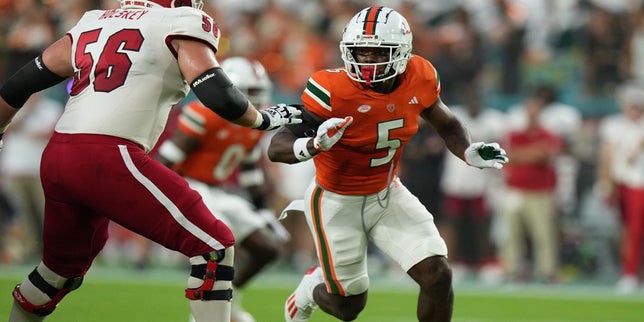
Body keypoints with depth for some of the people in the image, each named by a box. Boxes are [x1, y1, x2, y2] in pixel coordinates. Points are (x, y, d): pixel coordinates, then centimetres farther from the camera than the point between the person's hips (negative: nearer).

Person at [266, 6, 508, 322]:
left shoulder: (419, 78, -14)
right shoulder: (333, 91, -29)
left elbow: (446, 124, 7)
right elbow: (277, 148, -29)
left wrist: (469, 153, -13)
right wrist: (313, 146, -51)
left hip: (387, 194, 4)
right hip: (338, 203, -4)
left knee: (437, 275, -11)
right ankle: (311, 289, 45)